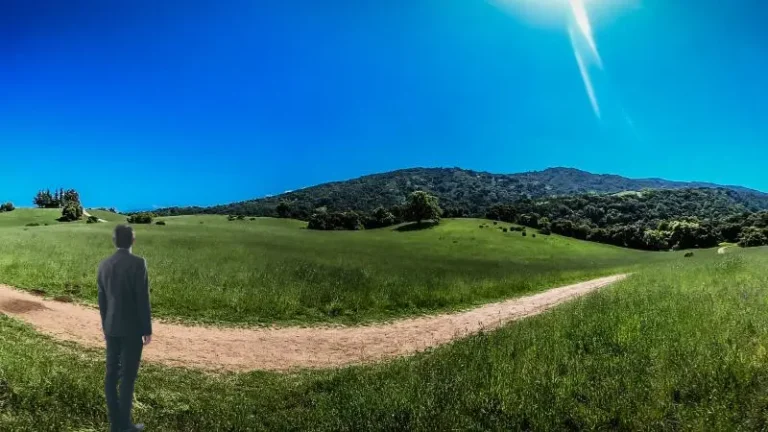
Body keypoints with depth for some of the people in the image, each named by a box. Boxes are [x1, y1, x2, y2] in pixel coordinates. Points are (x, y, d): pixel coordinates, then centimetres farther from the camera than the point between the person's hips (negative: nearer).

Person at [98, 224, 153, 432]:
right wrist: (148, 329, -9)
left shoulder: (104, 265, 3)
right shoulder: (138, 263, -17)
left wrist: (105, 326, 20)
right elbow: (143, 299, -17)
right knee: (128, 376, 0)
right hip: (132, 328, -6)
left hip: (112, 327, 6)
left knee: (112, 373, 10)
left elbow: (102, 299, 9)